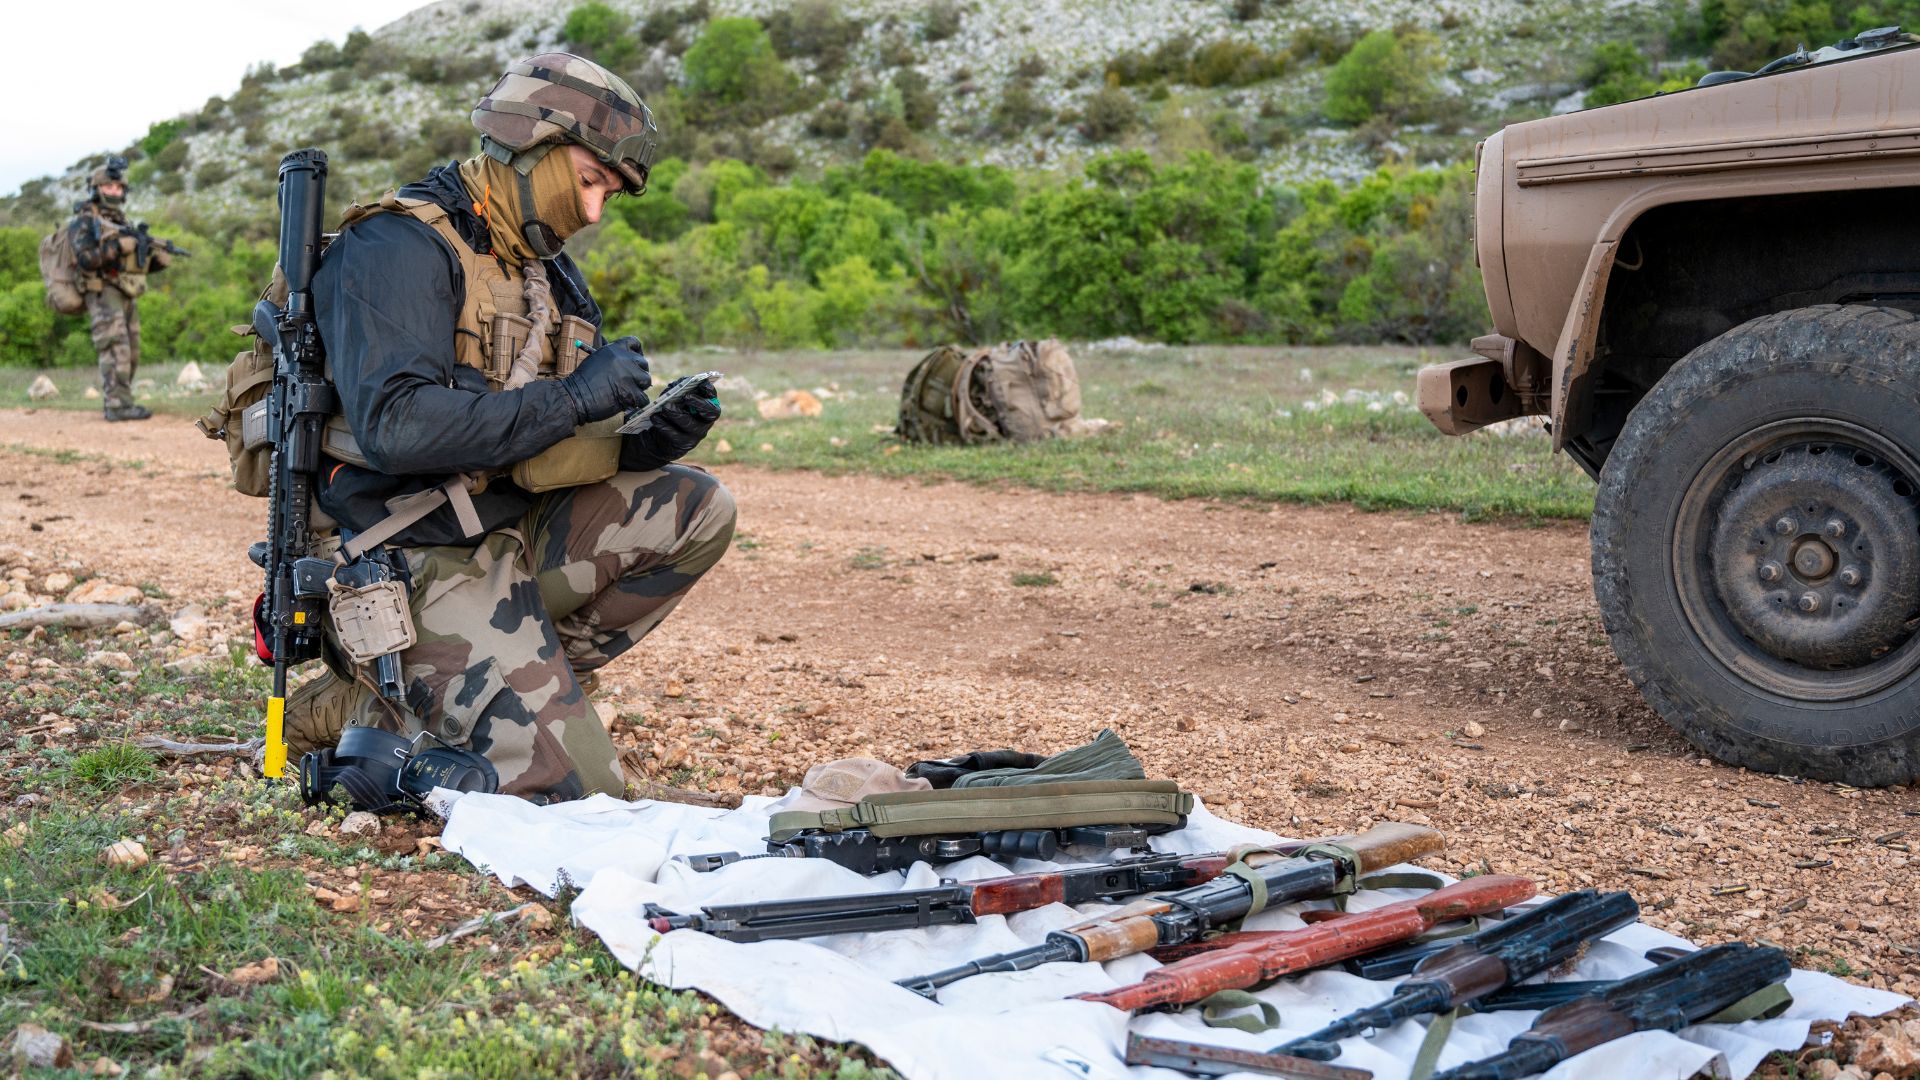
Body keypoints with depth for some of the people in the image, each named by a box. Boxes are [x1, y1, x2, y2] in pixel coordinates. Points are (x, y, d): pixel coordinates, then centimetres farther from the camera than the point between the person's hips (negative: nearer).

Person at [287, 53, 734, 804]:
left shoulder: (553, 276, 13)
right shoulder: (400, 248, -13)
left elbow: (548, 451, 15)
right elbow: (394, 425, -28)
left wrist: (648, 443, -8)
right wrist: (569, 400, -25)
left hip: (515, 535, 8)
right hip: (425, 564, -8)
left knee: (696, 509, -6)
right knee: (573, 788, -15)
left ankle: (526, 681, -1)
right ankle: (362, 710, 5)